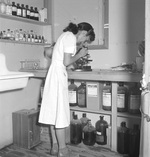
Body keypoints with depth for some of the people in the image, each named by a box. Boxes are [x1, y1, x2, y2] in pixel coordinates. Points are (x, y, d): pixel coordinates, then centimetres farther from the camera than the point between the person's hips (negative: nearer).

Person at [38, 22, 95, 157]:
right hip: (59, 75, -10)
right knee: (60, 112, -4)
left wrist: (77, 49, 13)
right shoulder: (71, 37, -11)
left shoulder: (66, 36, 18)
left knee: (55, 113, 10)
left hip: (54, 74, 10)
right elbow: (67, 62, -18)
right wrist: (79, 55, -2)